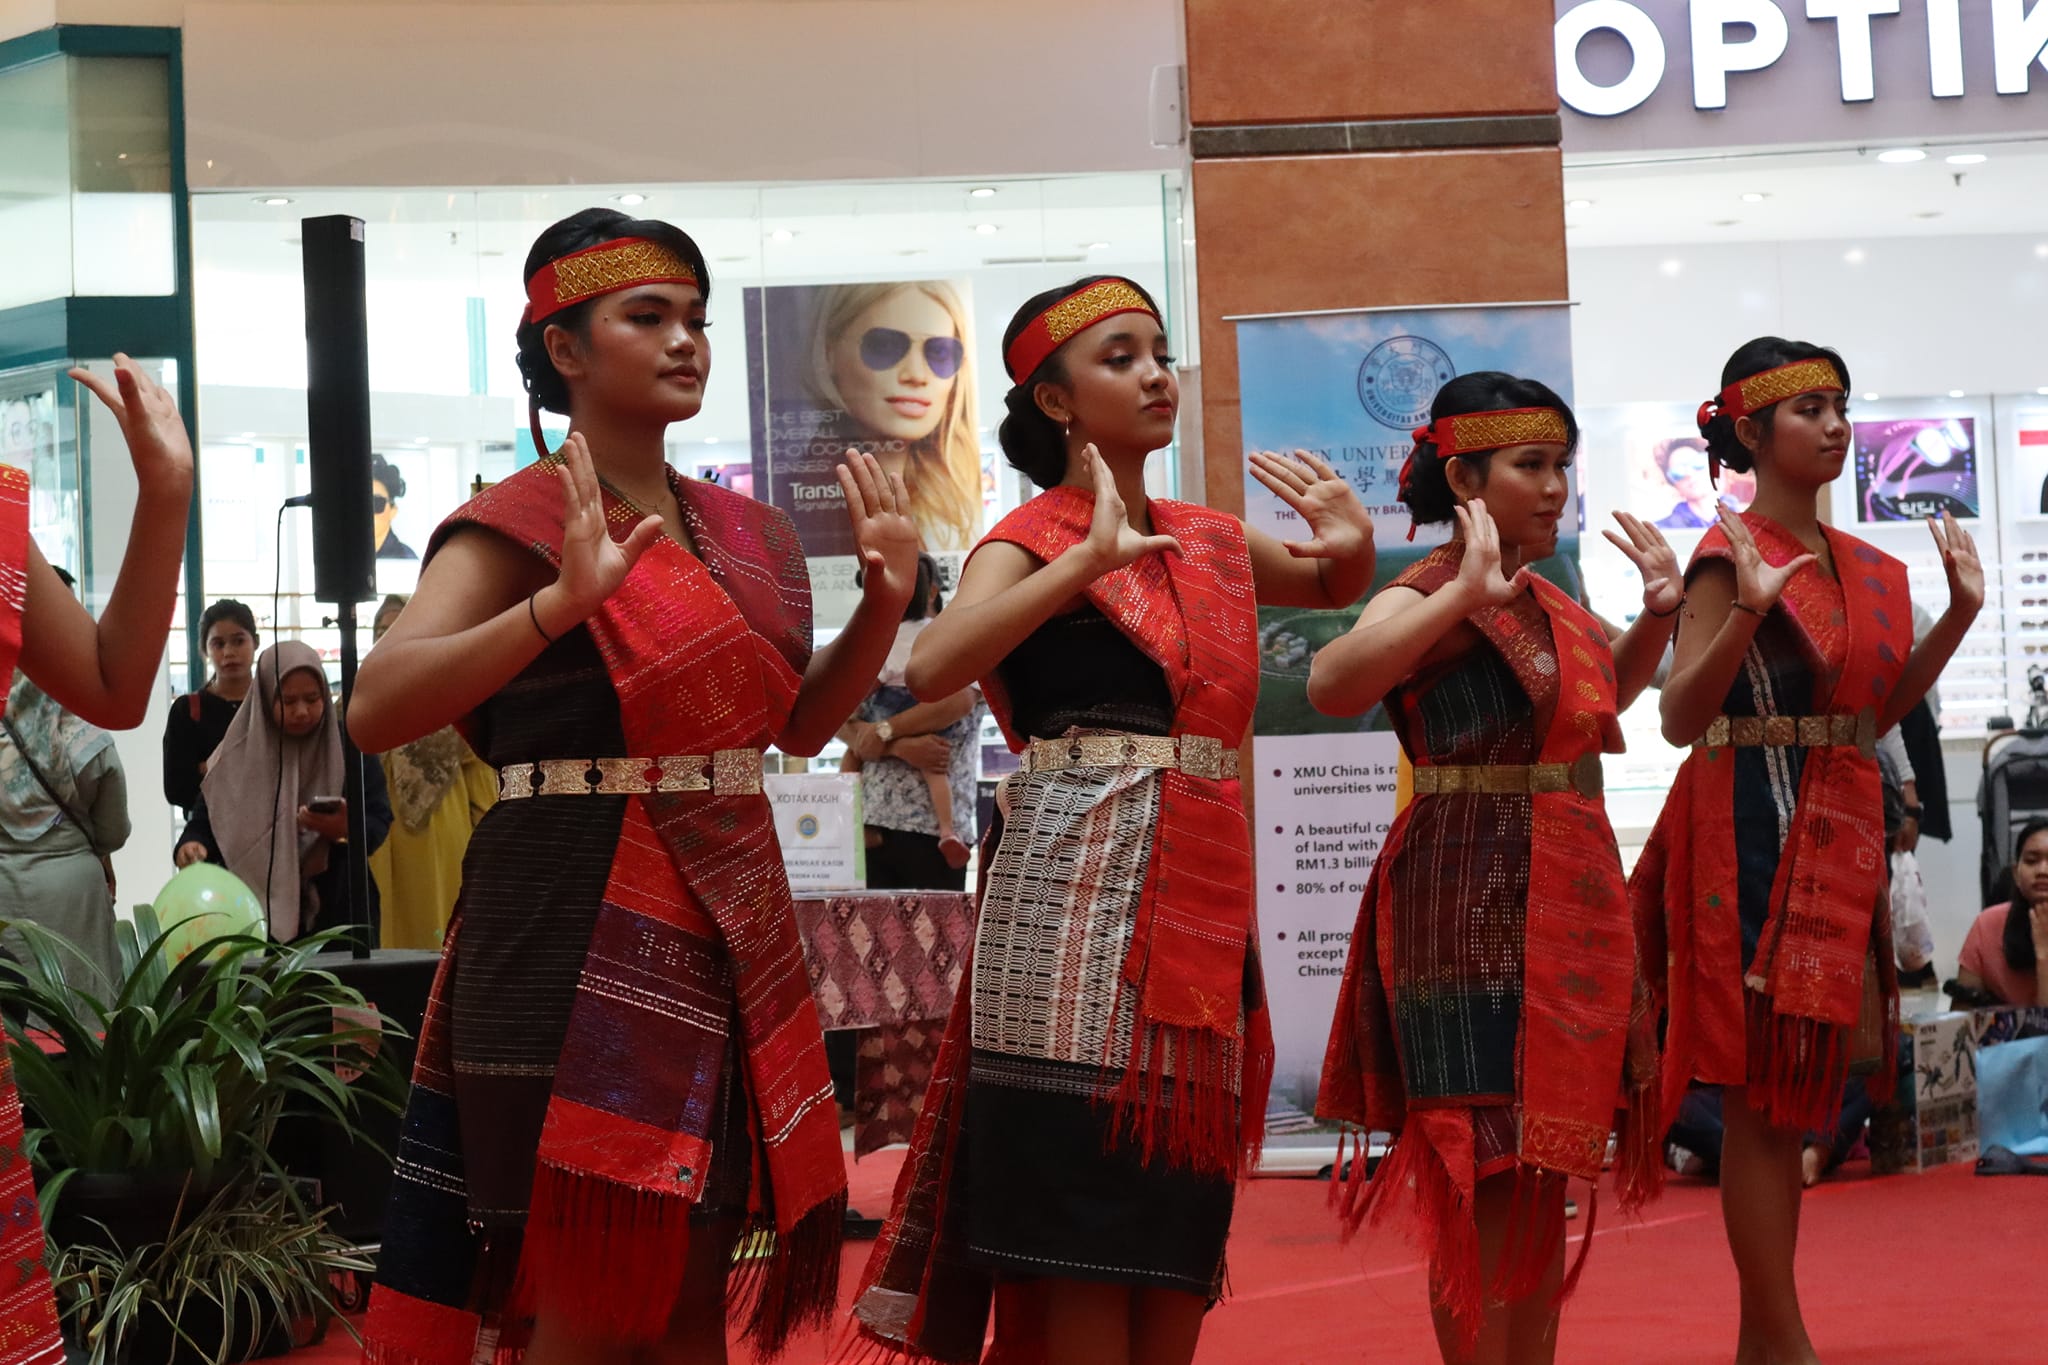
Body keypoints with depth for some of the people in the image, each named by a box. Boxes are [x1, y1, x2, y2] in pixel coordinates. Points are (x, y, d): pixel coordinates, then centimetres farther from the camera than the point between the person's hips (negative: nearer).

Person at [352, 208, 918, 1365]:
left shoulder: (745, 534, 14)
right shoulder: (522, 523, -7)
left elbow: (800, 722, 23)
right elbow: (377, 711, -19)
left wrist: (887, 598, 8)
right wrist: (563, 603, -30)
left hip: (730, 926, 7)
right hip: (581, 929, -7)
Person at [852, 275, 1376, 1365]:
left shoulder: (1214, 543, 16)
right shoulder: (1032, 539, -2)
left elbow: (1338, 586, 34)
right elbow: (933, 669, -20)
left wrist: (1354, 540, 10)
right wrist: (1090, 559, -25)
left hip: (1203, 894, 6)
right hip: (1077, 879, -6)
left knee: (1179, 1269, 8)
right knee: (1083, 1241, -6)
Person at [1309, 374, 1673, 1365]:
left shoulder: (1547, 603, 13)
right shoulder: (1428, 596, -13)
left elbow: (1609, 689, 32)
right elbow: (1331, 685, -34)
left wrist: (1656, 610, 14)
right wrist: (1466, 593, -37)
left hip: (1566, 902, 9)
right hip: (1472, 903, -8)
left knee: (1544, 1168, 13)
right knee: (1486, 1171, -5)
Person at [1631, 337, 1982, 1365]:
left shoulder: (1858, 565, 13)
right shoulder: (1731, 554, -9)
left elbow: (1878, 710, 15)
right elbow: (1681, 719, -15)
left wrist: (1959, 611, 9)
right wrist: (1747, 615, -28)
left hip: (1839, 829, 8)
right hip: (1757, 826, -8)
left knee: (1794, 1088, 10)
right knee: (1763, 1093, -4)